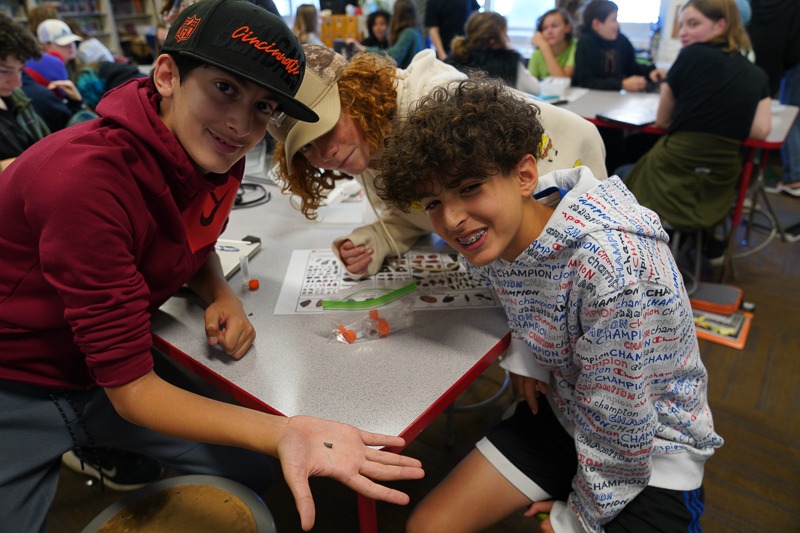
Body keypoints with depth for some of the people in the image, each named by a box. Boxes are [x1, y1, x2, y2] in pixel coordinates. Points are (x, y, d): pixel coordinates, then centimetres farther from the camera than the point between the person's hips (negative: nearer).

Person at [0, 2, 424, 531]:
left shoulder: (218, 158, -12)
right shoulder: (84, 176, -33)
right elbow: (130, 388, -29)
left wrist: (224, 298, -13)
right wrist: (281, 431, -43)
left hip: (107, 372, 6)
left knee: (256, 466, 3)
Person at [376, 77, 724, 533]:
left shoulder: (610, 267, -35)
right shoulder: (490, 236, -14)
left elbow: (617, 426, -24)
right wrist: (527, 359, -6)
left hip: (653, 453, -4)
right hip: (563, 411, 5)